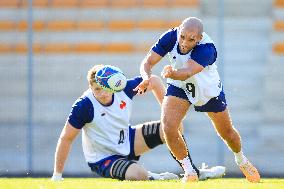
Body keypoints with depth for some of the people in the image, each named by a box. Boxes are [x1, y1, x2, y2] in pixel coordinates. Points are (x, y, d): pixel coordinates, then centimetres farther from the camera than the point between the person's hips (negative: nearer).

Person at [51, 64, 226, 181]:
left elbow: (153, 81, 3)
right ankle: (156, 177, -1)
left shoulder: (124, 88, -16)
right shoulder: (84, 106, -28)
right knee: (139, 174, -35)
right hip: (103, 158, -6)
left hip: (128, 141, 6)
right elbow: (66, 138, -20)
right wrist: (57, 175, -18)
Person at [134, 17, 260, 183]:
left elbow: (187, 72, -53)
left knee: (227, 132, 15)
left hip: (209, 89, -2)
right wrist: (147, 77, -51)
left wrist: (173, 73, -76)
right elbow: (148, 62, -29)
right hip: (179, 88, 2)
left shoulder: (207, 49, -38)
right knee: (168, 127, -21)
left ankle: (241, 160, 50)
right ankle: (189, 172, -1)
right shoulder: (170, 37, -27)